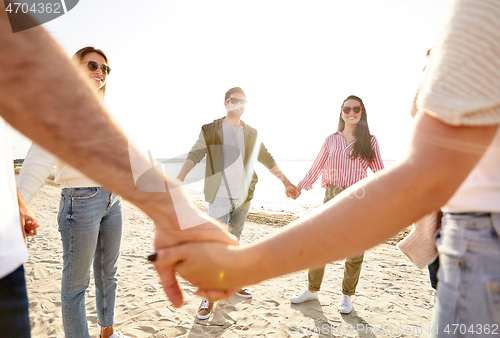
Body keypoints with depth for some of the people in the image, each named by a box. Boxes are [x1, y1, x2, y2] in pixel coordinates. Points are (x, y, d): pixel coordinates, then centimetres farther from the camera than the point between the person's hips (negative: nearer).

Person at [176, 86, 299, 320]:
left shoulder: (251, 133, 10)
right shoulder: (210, 130, -2)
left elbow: (267, 160, 15)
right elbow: (194, 154, -14)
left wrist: (286, 182, 16)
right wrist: (179, 178, -29)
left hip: (243, 196, 4)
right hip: (219, 197, -4)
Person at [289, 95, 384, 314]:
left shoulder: (370, 141, 6)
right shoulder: (331, 140, 9)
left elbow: (380, 172, 6)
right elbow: (316, 167, 12)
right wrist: (300, 186, 3)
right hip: (332, 197, 2)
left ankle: (346, 295, 26)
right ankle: (312, 290, 25)